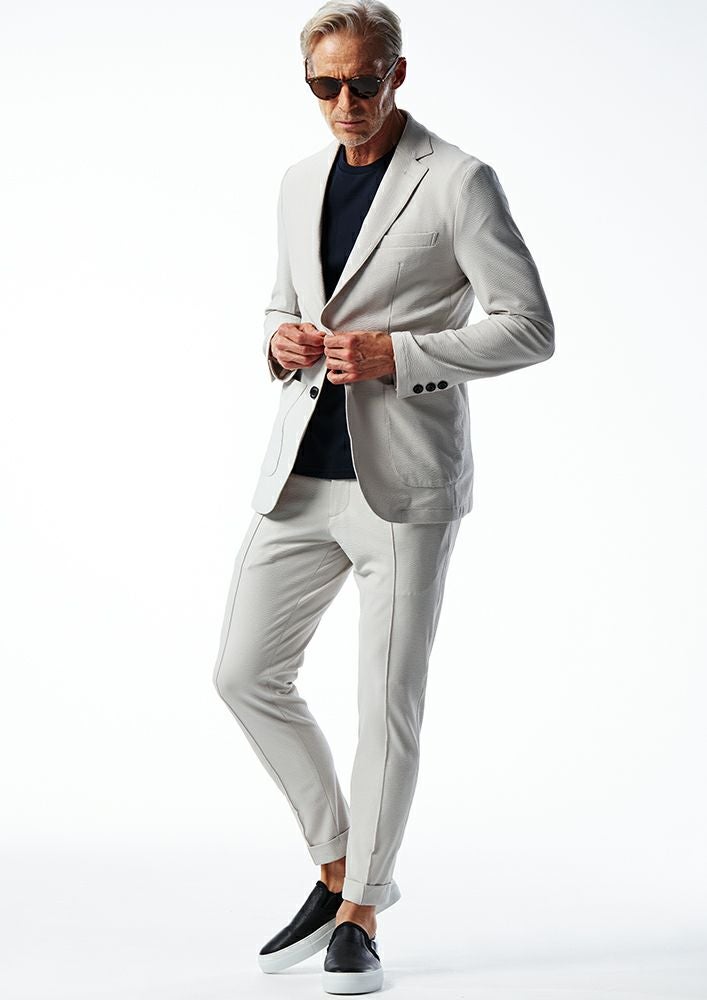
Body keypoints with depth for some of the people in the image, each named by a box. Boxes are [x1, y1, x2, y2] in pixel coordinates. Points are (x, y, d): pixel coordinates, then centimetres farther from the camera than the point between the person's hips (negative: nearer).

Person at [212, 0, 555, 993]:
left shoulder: (459, 182, -6)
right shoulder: (300, 182, 13)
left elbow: (530, 328, -9)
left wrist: (397, 355, -18)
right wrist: (280, 340, 0)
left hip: (405, 481, -6)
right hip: (303, 473, 6)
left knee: (387, 705, 1)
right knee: (246, 672, 7)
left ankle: (358, 914, 19)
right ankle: (340, 866, 26)